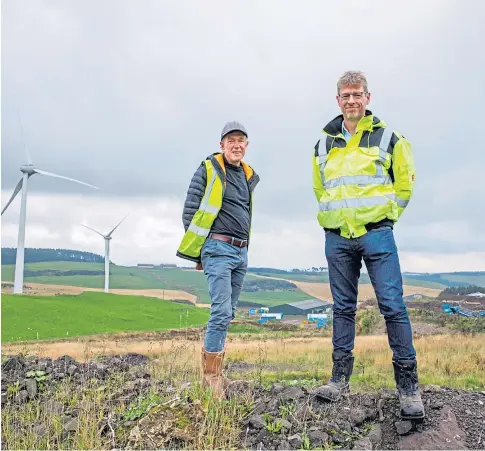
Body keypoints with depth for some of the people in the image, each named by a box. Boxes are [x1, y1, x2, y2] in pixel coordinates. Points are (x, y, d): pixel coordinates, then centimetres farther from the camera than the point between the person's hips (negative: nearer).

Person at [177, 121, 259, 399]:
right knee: (222, 313, -13)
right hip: (218, 250, -7)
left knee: (227, 315, 10)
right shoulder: (209, 170, -4)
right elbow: (190, 211, -6)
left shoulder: (248, 176, 16)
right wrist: (199, 251, -6)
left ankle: (214, 372, 19)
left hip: (242, 252, 7)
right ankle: (211, 377, -4)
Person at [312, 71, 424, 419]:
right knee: (343, 308, 9)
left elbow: (405, 182, 8)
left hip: (376, 234, -3)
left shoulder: (388, 137, 2)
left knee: (393, 305, -7)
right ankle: (340, 379, 16)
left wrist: (386, 214, 5)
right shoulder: (324, 144, 11)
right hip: (337, 238, 3)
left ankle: (408, 386, 2)